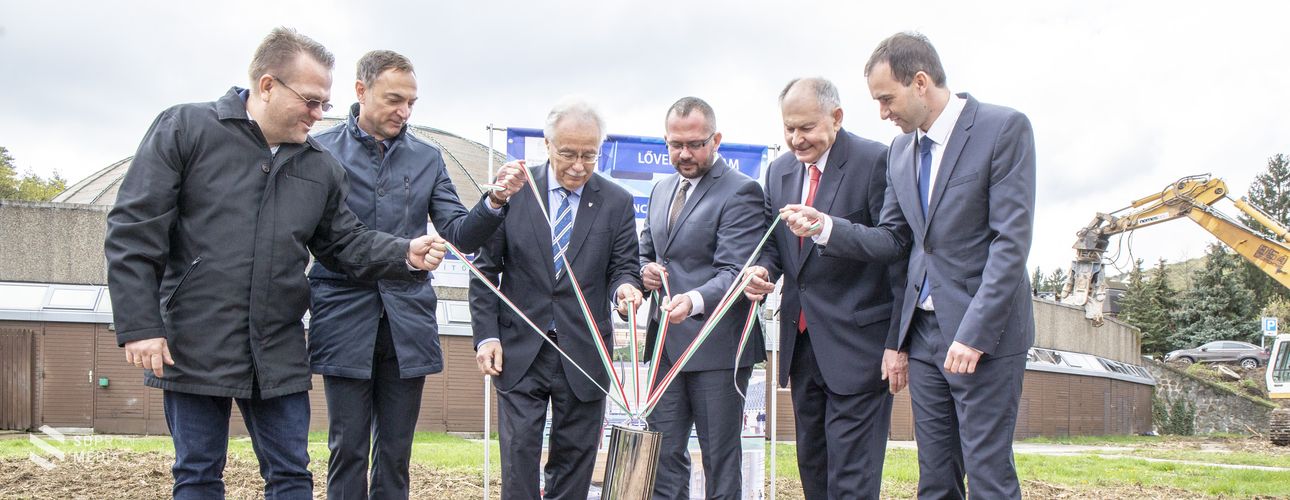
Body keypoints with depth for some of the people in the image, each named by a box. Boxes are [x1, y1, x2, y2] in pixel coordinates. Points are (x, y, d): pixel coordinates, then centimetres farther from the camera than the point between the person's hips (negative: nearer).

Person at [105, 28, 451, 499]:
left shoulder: (321, 167, 8)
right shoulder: (183, 129, -5)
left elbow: (347, 243, 13)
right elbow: (133, 232, -8)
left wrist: (406, 254, -7)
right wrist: (139, 327, -13)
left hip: (279, 355, 4)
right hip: (195, 348, -4)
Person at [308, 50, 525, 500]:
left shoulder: (427, 158, 10)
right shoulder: (321, 151, 0)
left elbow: (461, 236, 5)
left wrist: (494, 202, -13)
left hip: (407, 323, 3)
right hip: (344, 319, -3)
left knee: (396, 452, 9)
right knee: (348, 449, 2)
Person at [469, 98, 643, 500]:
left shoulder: (617, 202, 1)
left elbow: (623, 267, 4)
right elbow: (486, 269, 3)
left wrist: (624, 286, -21)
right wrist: (486, 335, -4)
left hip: (584, 353, 1)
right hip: (520, 350, -1)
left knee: (575, 454, 7)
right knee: (519, 451, -3)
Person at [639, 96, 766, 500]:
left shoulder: (740, 192, -10)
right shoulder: (663, 190, 15)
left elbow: (735, 272, -18)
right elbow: (645, 250, 27)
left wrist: (694, 300, -37)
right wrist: (645, 269, 2)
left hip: (716, 345, -7)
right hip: (667, 344, 7)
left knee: (720, 460, 1)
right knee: (663, 454, 10)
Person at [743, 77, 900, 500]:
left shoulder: (877, 162, -11)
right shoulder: (779, 171, 11)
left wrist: (900, 344, -16)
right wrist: (762, 269, -6)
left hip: (856, 342, -7)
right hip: (801, 342, 7)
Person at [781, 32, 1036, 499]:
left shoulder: (1003, 128, -9)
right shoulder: (901, 149, 12)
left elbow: (1011, 239, -15)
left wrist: (975, 333, -20)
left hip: (983, 335, -6)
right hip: (924, 332, 6)